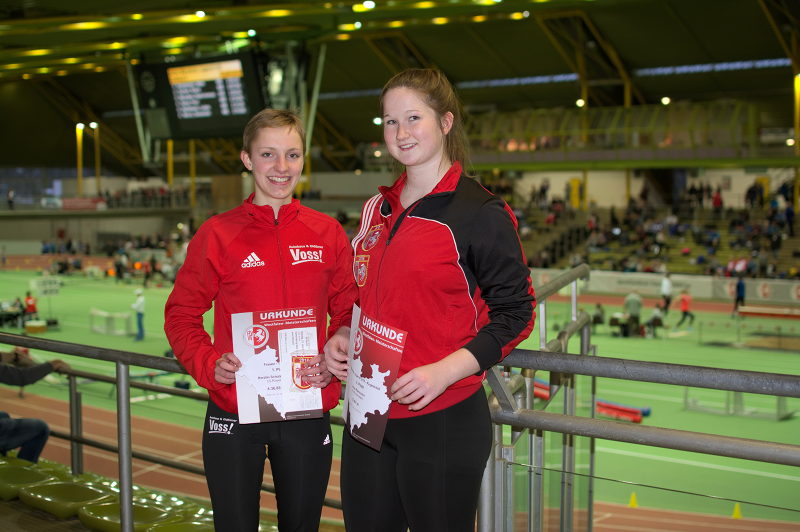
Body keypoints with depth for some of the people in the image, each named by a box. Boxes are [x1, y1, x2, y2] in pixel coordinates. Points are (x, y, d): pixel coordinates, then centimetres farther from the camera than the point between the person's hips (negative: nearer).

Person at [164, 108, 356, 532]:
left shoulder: (327, 232, 0)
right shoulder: (218, 234, -5)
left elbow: (349, 311, 6)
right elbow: (181, 315, 0)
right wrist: (208, 364, -15)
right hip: (233, 414, -2)